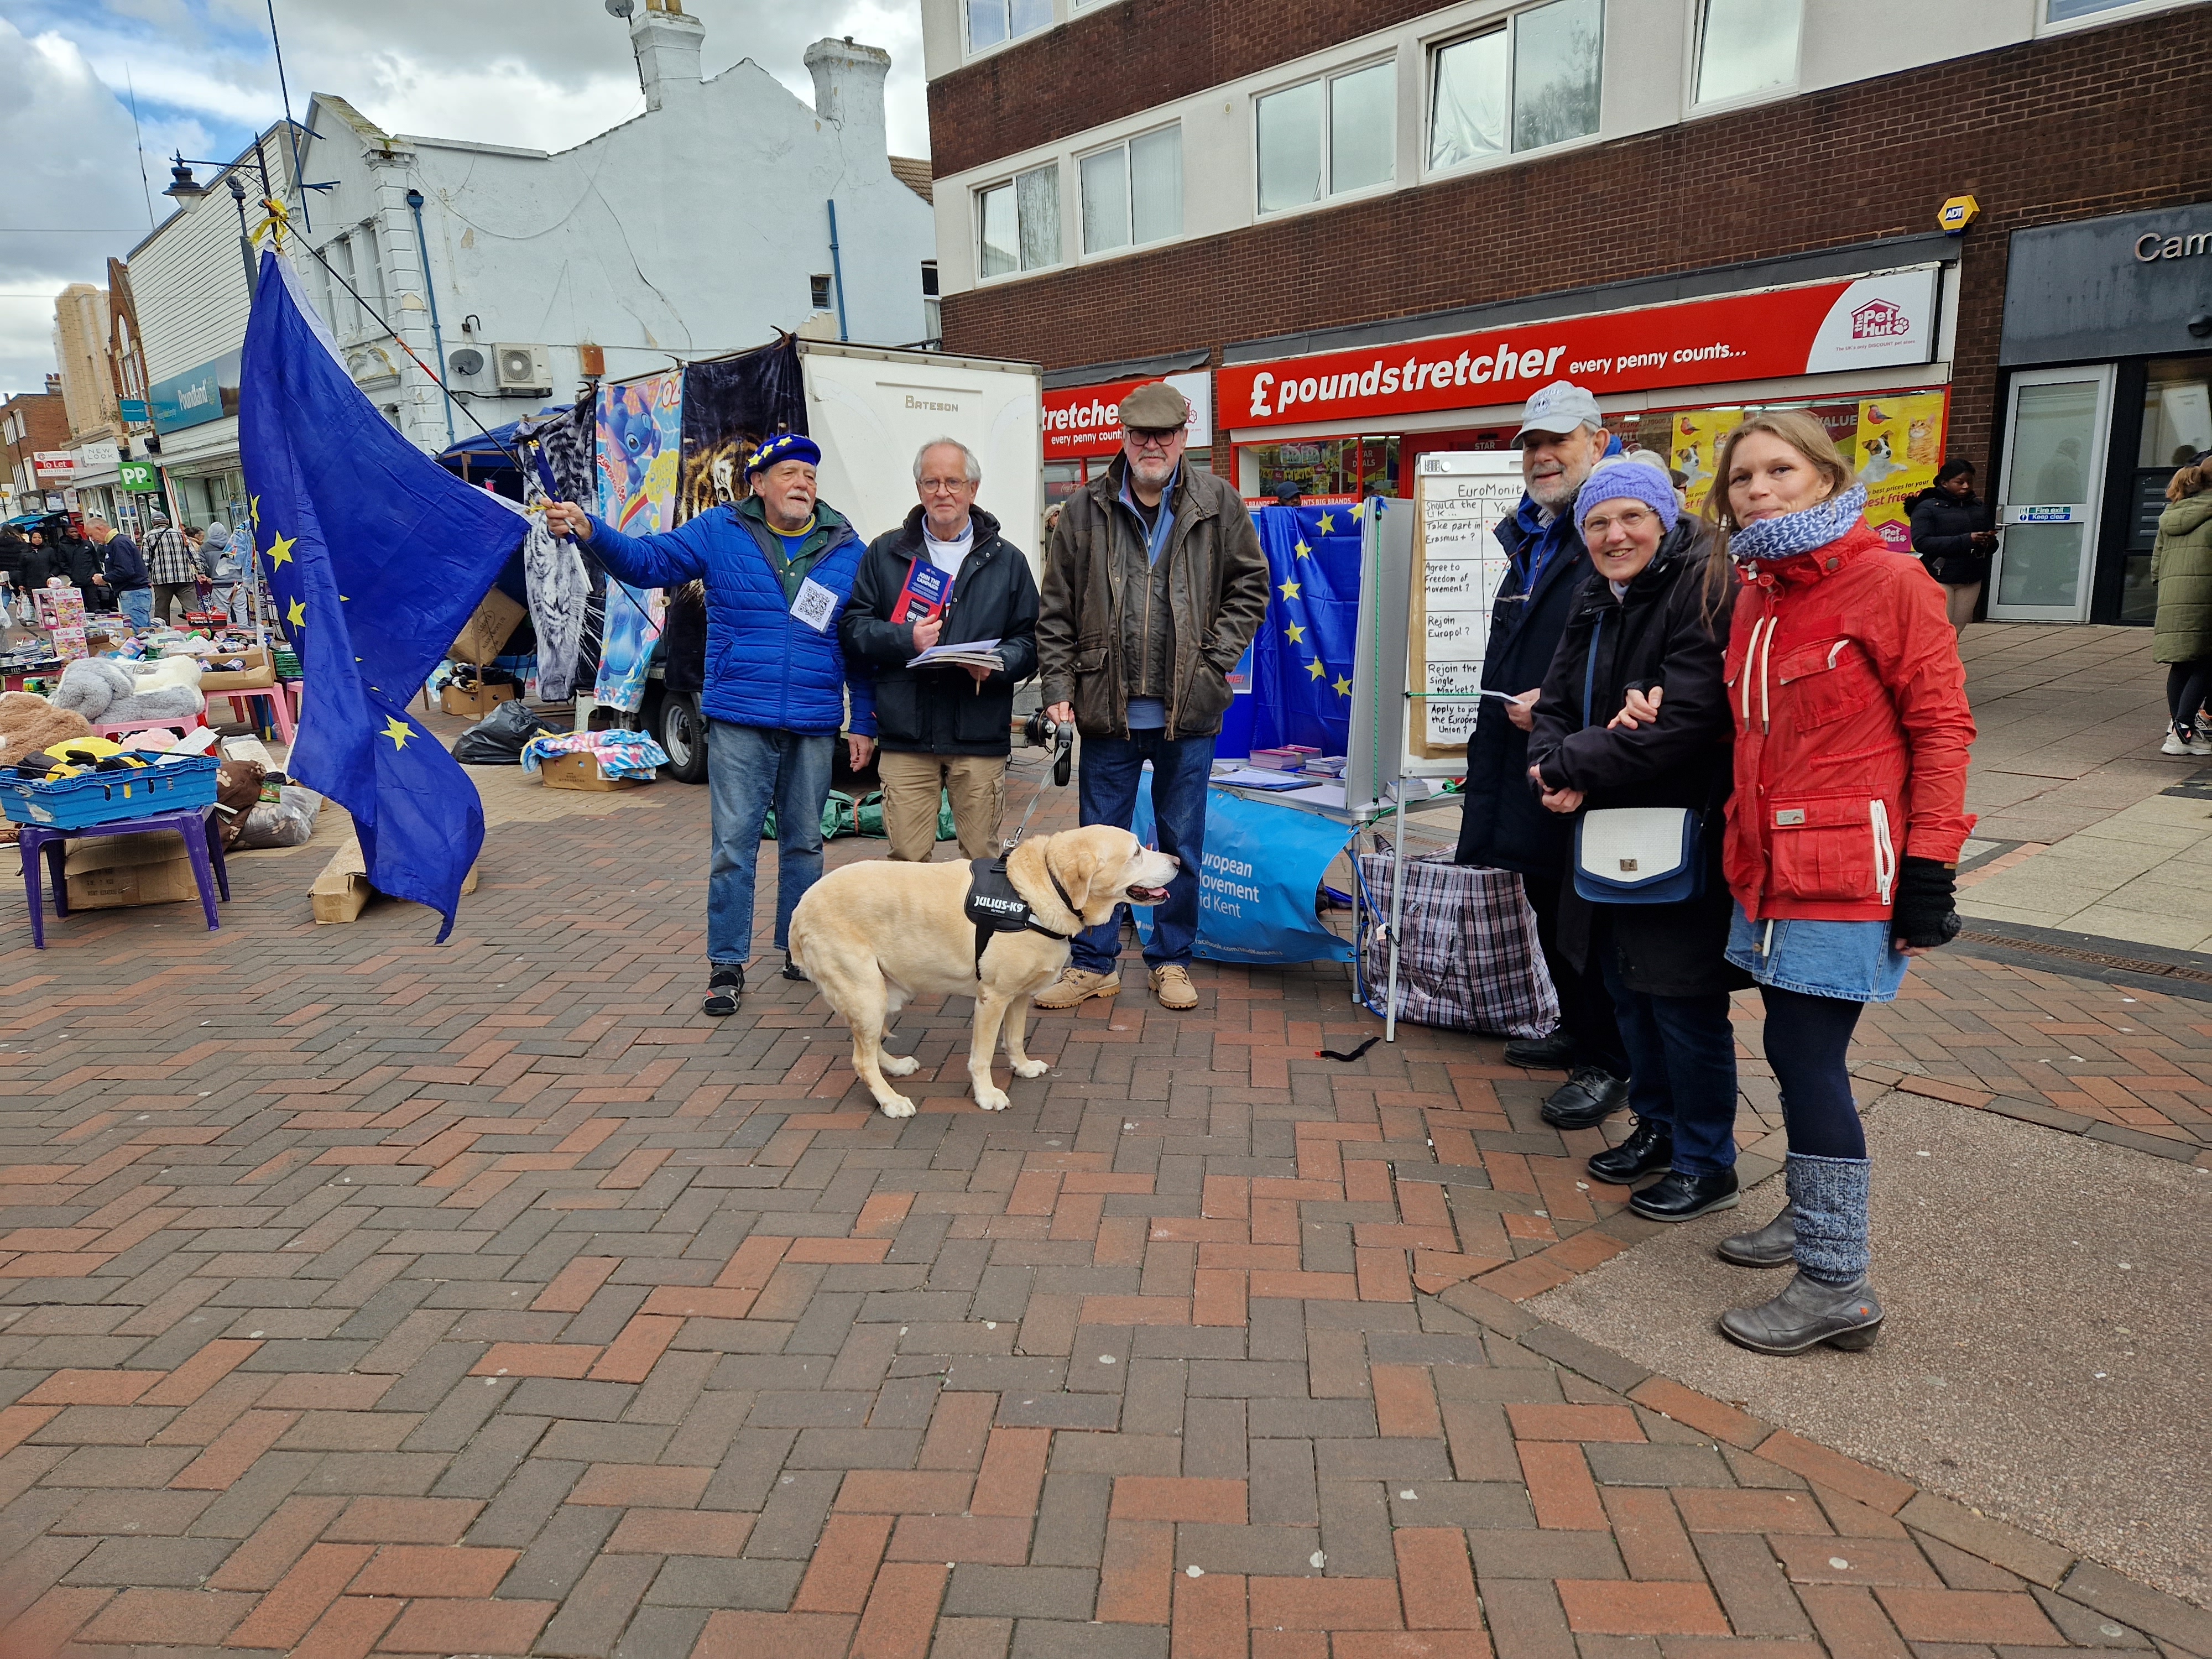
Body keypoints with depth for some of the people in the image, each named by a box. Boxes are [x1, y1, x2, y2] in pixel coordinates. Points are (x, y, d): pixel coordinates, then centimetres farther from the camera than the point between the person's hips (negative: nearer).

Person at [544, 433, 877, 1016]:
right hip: (739, 721, -2)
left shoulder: (847, 548, 6)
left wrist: (863, 722, 6)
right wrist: (588, 531, -18)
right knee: (734, 844, -2)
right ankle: (727, 966, 9)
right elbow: (648, 561, 2)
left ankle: (799, 948, 27)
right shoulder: (720, 531, 4)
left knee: (805, 841, 12)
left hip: (815, 726, 2)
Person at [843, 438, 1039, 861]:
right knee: (907, 858, 1)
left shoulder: (1007, 560, 12)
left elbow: (1030, 642, 7)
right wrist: (905, 639, -10)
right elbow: (853, 627, 8)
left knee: (982, 859, 5)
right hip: (904, 734, 0)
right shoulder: (885, 552, 12)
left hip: (980, 735, 0)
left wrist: (996, 663, -13)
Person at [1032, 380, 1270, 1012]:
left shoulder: (1218, 504, 2)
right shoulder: (1085, 509, 2)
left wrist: (1216, 659, -4)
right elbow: (1056, 610, 4)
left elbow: (1250, 586, 7)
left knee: (1182, 845, 11)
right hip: (1108, 707, 0)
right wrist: (1059, 687, -4)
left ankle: (1171, 960, 27)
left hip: (1188, 710, 0)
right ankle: (1094, 963, 22)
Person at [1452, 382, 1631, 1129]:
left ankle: (1607, 1065, 13)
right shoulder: (1530, 540, 18)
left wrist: (1558, 702, -22)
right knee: (1548, 905, 19)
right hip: (1522, 758, 10)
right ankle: (1576, 1029, 36)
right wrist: (1490, 752, 18)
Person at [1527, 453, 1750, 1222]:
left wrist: (1568, 765, -19)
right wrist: (1556, 768, -12)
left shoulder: (1707, 589, -17)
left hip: (1685, 841, -8)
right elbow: (1556, 705, 11)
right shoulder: (1597, 603, 10)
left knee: (1685, 1005, 1)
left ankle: (1707, 1165, 20)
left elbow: (1685, 720, -26)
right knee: (1628, 989, 19)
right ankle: (1656, 1126, 38)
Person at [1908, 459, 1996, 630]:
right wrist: (1966, 541, -24)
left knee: (1957, 631, 6)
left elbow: (1990, 547, 20)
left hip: (1971, 580, 6)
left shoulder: (1979, 508, 14)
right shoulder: (1927, 508, -3)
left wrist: (1990, 542, -6)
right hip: (1940, 578, -5)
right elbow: (1921, 542, -18)